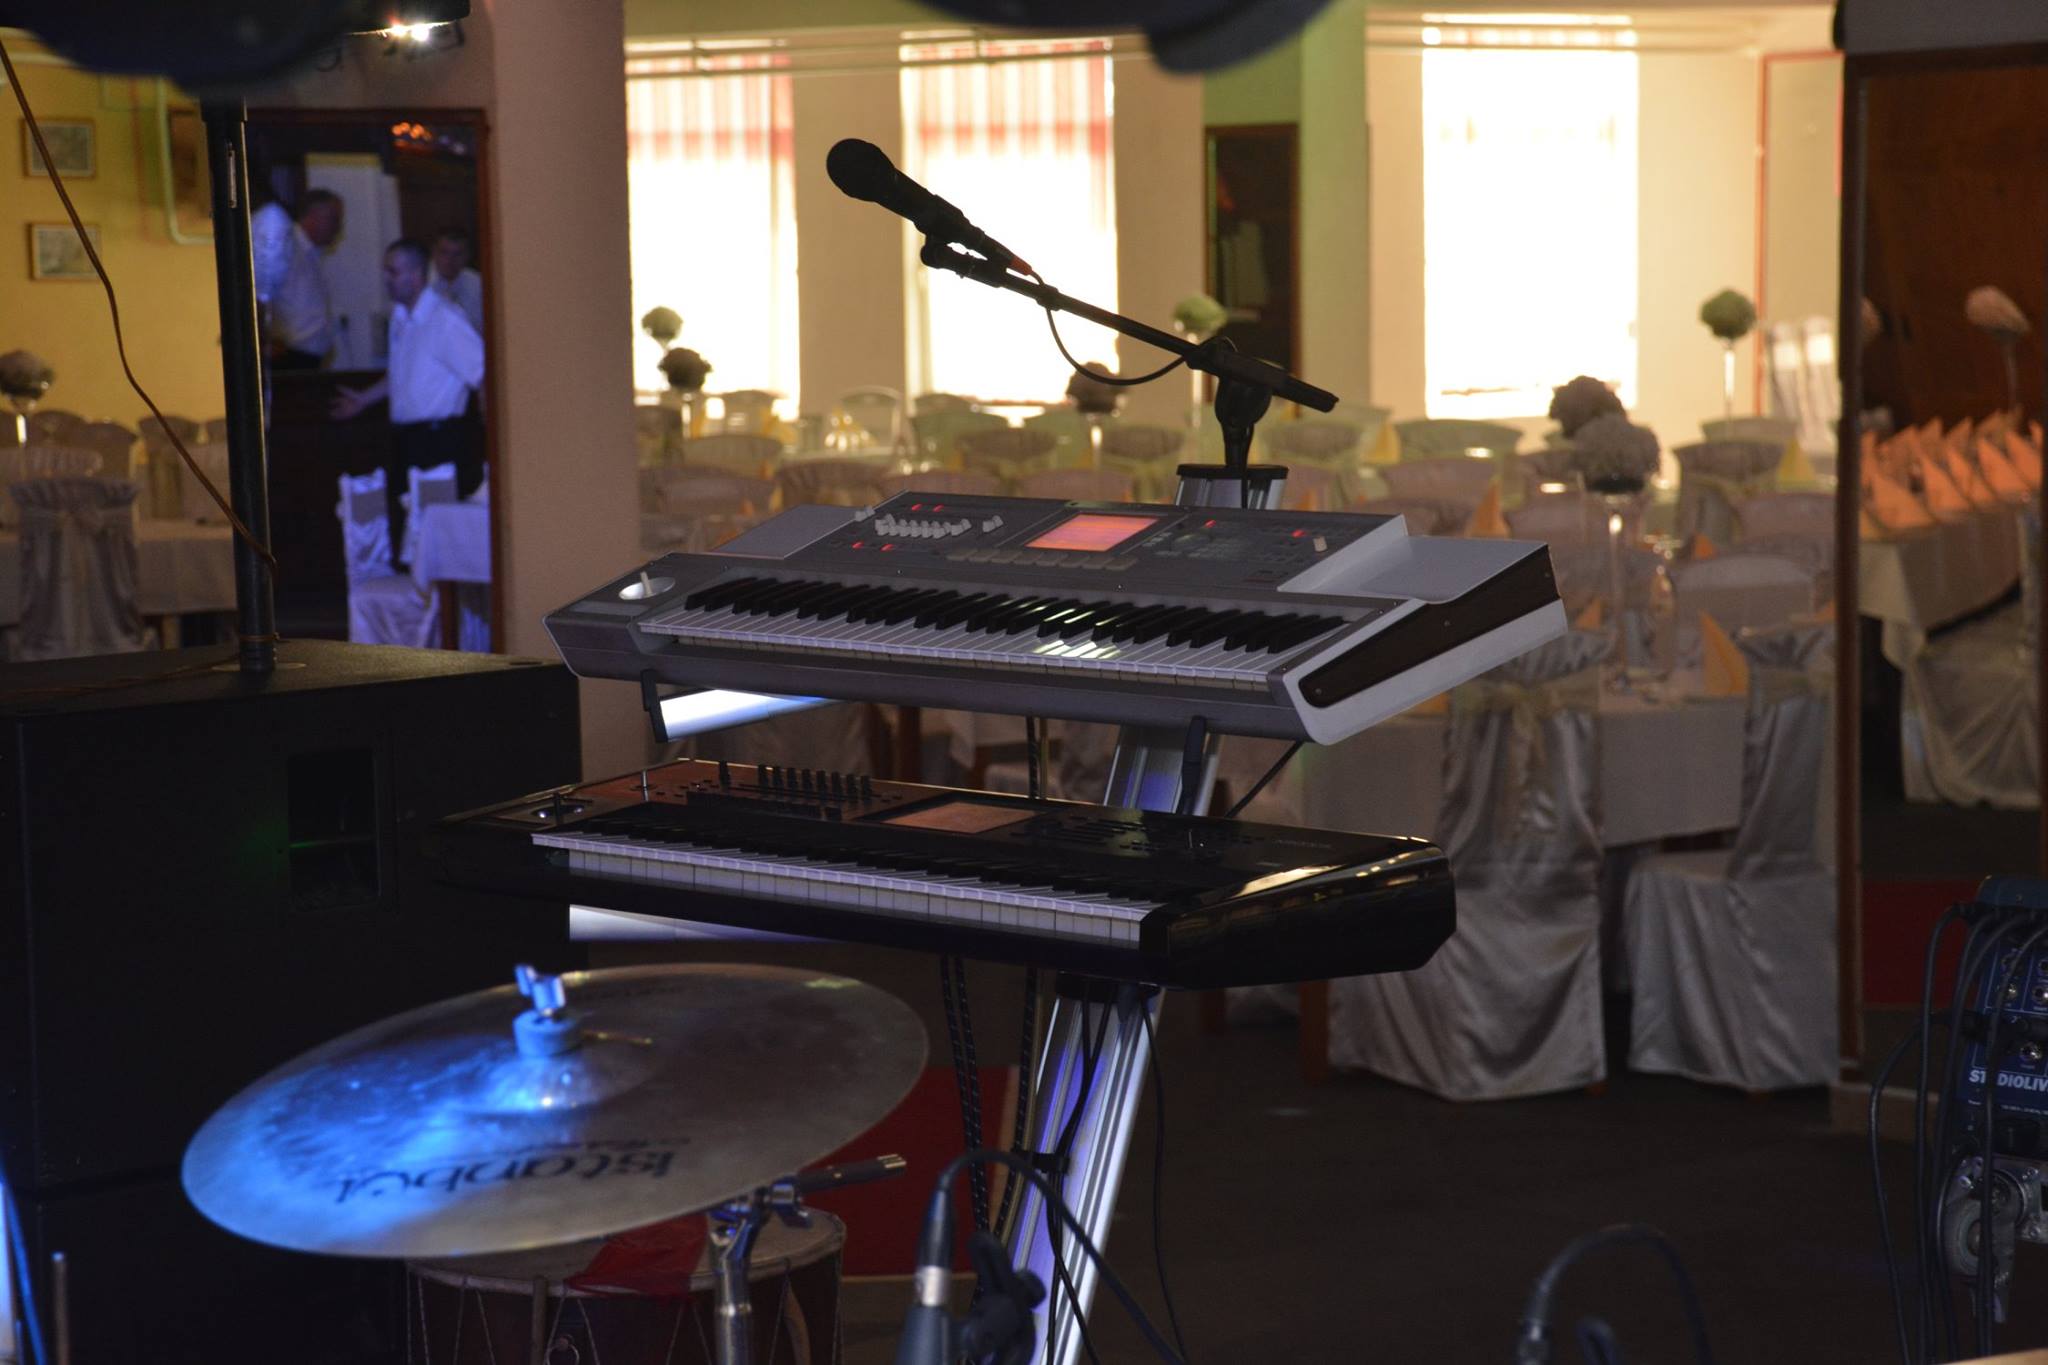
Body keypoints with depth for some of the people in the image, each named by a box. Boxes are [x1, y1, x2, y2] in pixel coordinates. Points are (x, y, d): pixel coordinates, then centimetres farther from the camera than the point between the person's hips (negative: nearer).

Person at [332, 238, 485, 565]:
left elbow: (483, 375, -18)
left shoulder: (445, 321, -15)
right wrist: (363, 399, 33)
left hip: (441, 440, -8)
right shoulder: (400, 316, 12)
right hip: (406, 438, 8)